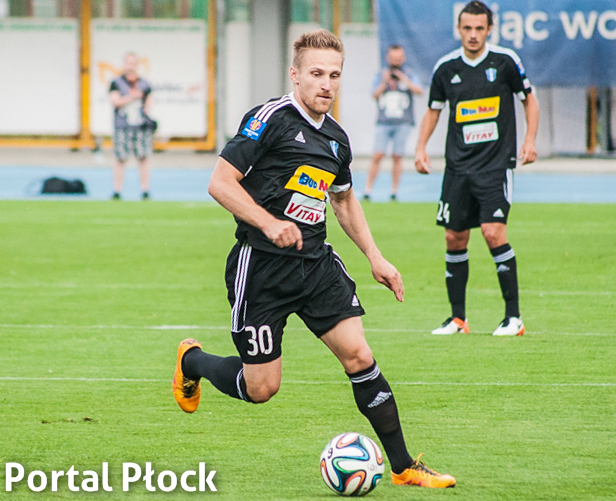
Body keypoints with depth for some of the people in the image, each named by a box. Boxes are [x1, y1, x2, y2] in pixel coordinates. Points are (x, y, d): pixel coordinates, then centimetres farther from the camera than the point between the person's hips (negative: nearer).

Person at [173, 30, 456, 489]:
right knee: (261, 388, -1)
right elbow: (221, 183, -14)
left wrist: (375, 257, 20)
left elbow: (344, 199, 28)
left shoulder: (336, 139, 11)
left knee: (358, 355, -9)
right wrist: (269, 223, -26)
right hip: (261, 265, -6)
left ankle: (403, 466, -2)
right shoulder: (272, 119, -11)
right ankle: (192, 361, 31)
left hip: (316, 262, 6)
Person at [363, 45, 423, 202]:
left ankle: (394, 192, 6)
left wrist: (404, 79, -16)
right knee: (377, 156, -7)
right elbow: (375, 95, -2)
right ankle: (367, 190, -3)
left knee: (397, 157, -2)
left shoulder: (409, 75, 8)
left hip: (403, 122, -1)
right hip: (383, 122, 1)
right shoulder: (380, 76, 11)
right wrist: (384, 82, -15)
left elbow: (419, 91, -8)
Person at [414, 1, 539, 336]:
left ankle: (514, 317, -9)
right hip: (458, 166, 4)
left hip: (497, 163, -4)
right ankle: (458, 318, 15)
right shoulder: (446, 67, 4)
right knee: (454, 239, 4)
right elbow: (433, 110, 18)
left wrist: (530, 140, -5)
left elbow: (529, 99, 8)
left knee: (493, 232, -16)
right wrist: (421, 147, 7)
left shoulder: (505, 61, -3)